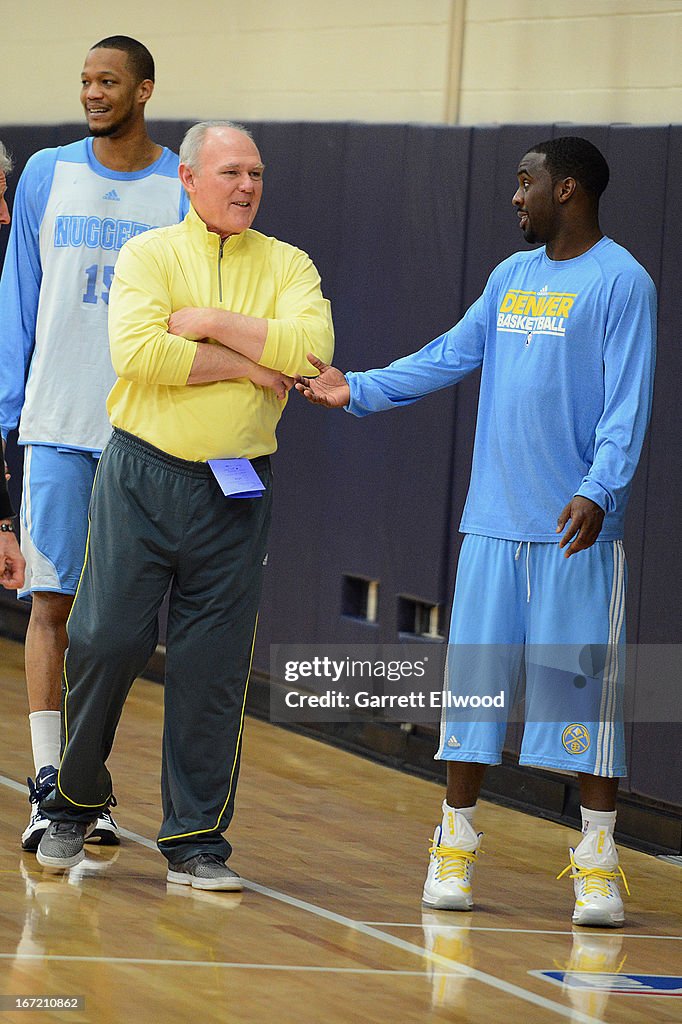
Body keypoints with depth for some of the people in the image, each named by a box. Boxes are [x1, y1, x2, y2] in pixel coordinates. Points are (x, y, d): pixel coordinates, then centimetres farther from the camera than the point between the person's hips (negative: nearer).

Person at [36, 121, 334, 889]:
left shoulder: (287, 265, 8)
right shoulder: (149, 255, 1)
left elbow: (311, 347, -12)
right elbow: (137, 349, -17)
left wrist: (213, 321, -13)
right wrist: (246, 364, -12)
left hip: (236, 493, 2)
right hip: (141, 478, -2)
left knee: (213, 670, 2)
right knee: (104, 643, -2)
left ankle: (196, 840, 9)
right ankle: (73, 805, 17)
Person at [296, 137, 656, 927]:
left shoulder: (620, 282, -7)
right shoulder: (511, 277, 15)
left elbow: (627, 405, -13)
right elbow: (450, 356, 19)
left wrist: (598, 491, -24)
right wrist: (360, 390, 11)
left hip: (574, 530, -6)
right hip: (494, 521, 6)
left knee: (581, 685, -5)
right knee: (474, 675, 7)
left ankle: (597, 863, 0)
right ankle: (455, 843, 15)